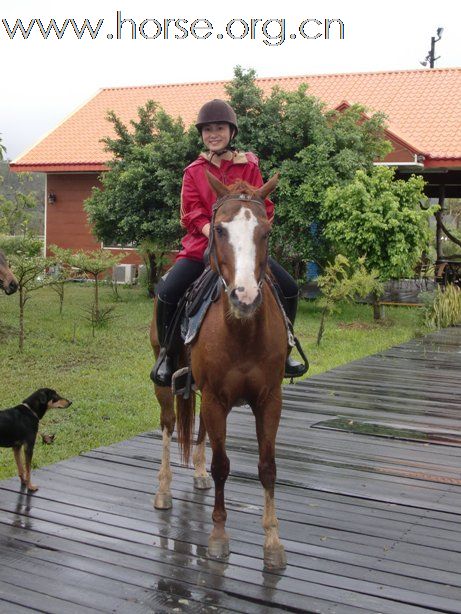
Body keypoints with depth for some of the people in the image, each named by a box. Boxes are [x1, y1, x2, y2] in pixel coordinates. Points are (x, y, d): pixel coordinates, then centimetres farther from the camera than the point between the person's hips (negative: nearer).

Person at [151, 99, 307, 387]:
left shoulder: (249, 167, 7)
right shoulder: (194, 171, 7)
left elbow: (264, 207, 3)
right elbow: (191, 214, -2)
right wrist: (212, 230, -22)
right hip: (202, 244, -1)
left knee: (289, 288, -12)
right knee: (167, 291, -22)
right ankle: (166, 353, 3)